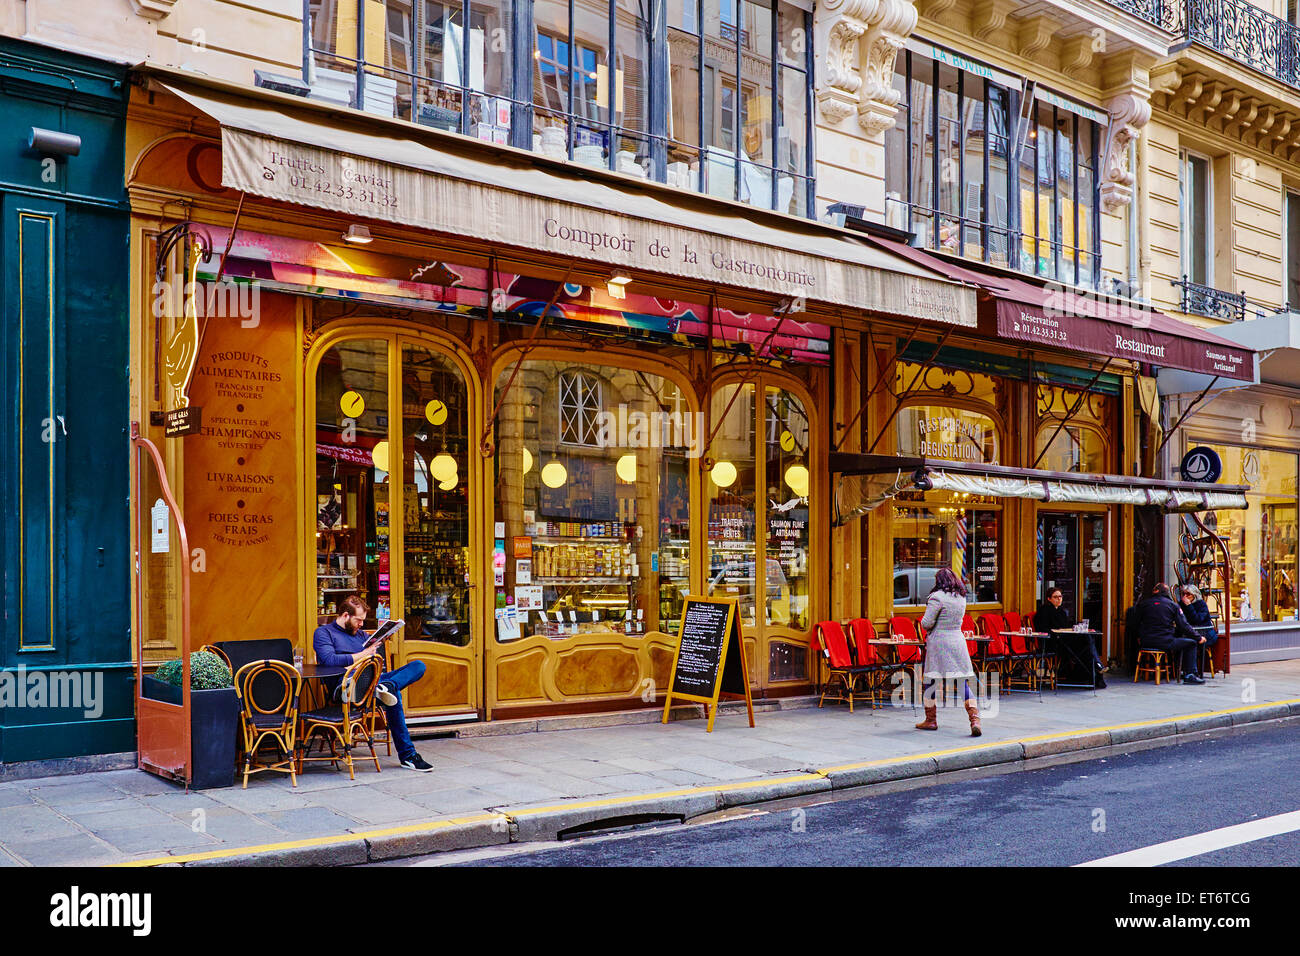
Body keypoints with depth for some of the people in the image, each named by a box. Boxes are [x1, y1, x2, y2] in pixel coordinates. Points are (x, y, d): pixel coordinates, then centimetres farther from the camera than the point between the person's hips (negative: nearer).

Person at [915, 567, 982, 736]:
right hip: (957, 640, 6)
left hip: (938, 642, -6)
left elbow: (927, 623, -16)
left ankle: (931, 720, 17)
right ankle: (975, 719, -10)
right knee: (964, 683, 3)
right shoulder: (961, 597, 9)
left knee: (930, 680, 8)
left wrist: (924, 623, 8)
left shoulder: (937, 597, -13)